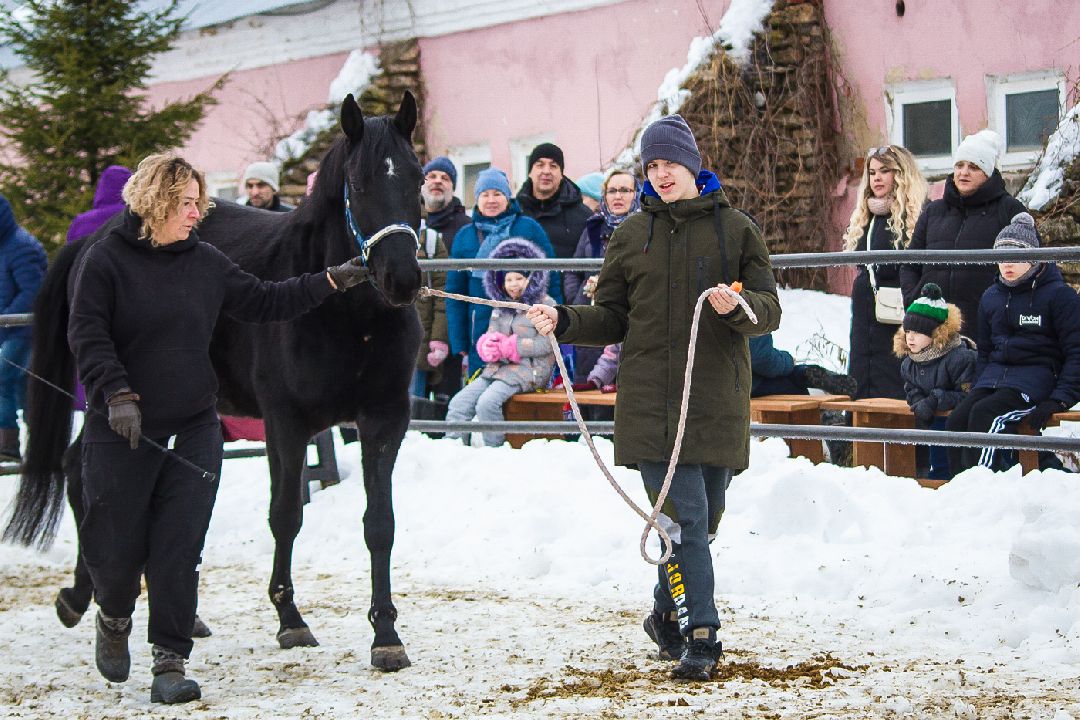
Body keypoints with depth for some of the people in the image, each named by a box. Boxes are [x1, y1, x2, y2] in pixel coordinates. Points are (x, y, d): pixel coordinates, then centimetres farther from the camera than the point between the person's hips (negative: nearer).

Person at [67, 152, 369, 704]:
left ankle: (170, 662, 4)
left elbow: (262, 303, 15)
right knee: (116, 543, 4)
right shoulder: (107, 259, -6)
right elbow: (87, 336, -11)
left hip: (194, 429, 3)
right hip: (122, 429, -3)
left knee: (179, 549, -1)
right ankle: (115, 619, 36)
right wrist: (117, 393, -22)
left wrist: (331, 282, 9)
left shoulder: (206, 262, 8)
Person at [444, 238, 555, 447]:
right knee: (459, 402, -10)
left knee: (487, 403, -29)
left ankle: (494, 449, -17)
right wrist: (488, 346, -10)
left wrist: (506, 347, -12)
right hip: (497, 368, 7)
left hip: (528, 369, -7)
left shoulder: (545, 304, -3)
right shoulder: (500, 307, 19)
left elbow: (546, 343, -12)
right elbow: (487, 341, 17)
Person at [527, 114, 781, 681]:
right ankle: (699, 637, -10)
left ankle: (668, 613, 31)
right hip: (651, 399, -1)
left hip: (718, 400, 1)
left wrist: (738, 306, -19)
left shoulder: (735, 229, 6)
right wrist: (565, 321, -6)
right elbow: (613, 319, 12)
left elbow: (770, 311, 2)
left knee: (703, 519, 10)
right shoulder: (631, 235, 10)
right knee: (684, 517, -11)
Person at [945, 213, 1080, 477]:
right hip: (995, 375, 6)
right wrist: (977, 389, 11)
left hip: (1036, 377, -6)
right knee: (956, 422, -20)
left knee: (984, 415, -31)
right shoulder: (991, 297, 15)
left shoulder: (1058, 295, -4)